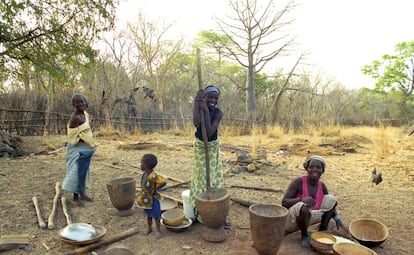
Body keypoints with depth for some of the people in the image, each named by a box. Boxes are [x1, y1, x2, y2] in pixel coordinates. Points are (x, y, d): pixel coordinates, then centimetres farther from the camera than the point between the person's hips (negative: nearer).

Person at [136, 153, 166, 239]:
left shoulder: (153, 176, -30)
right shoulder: (145, 174, -3)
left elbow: (163, 183, -36)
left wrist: (155, 189, -24)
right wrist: (142, 194, 11)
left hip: (152, 199, -8)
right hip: (146, 199, 8)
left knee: (155, 215, 9)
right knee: (148, 214, 24)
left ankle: (158, 230, 24)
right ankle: (149, 228, 41)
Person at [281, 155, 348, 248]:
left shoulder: (321, 185, -2)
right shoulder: (298, 182, -20)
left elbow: (330, 204, 12)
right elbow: (284, 202, -26)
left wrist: (338, 220, -3)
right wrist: (301, 198, -42)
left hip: (310, 218, 6)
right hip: (292, 221, -6)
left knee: (331, 199, -4)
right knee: (303, 206, -39)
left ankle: (323, 230, 8)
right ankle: (304, 236, -10)